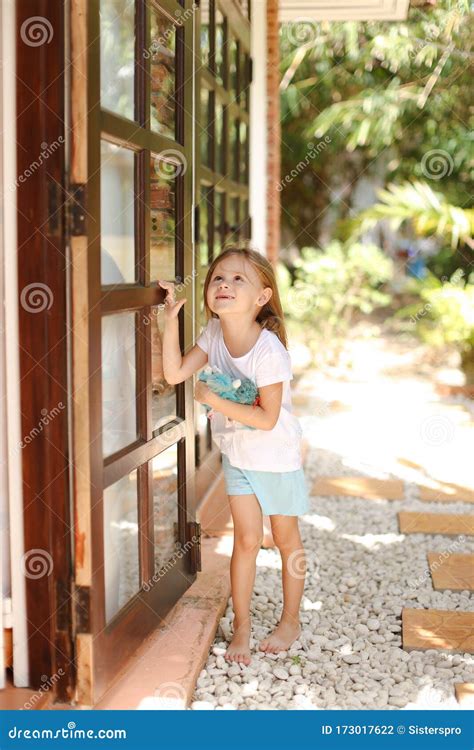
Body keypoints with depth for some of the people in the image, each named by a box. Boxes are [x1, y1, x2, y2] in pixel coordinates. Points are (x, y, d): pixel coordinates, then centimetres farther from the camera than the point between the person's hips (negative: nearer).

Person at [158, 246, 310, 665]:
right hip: (237, 454, 4)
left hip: (277, 456, -4)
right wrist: (171, 318, -15)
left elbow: (267, 418, -27)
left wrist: (214, 400, -28)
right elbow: (175, 373, -11)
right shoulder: (214, 334, -9)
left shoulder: (268, 351, -29)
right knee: (246, 539, 5)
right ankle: (242, 626, 17)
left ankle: (291, 620, 31)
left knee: (286, 538, 13)